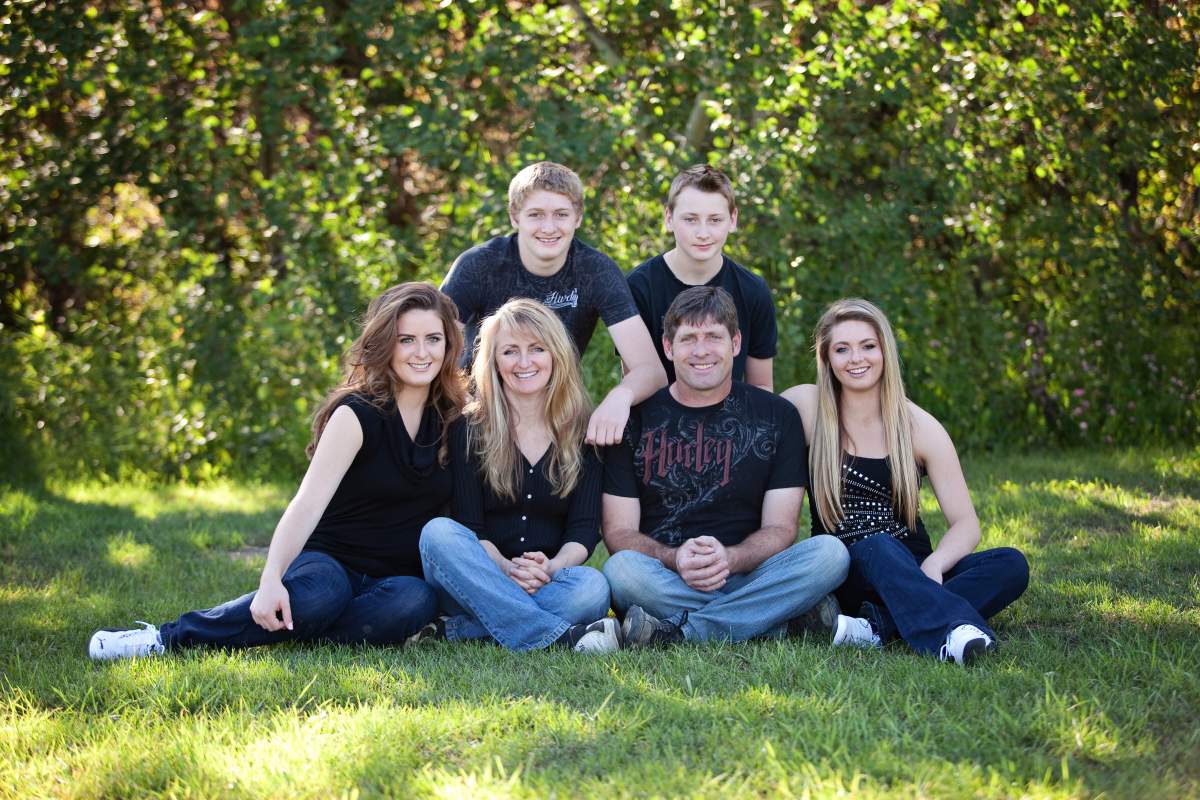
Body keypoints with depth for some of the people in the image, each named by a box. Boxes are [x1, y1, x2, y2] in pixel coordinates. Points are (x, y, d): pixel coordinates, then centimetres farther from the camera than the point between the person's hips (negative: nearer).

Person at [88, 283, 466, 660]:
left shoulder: (451, 417, 5)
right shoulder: (357, 414, -10)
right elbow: (307, 504, -21)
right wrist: (271, 580, -35)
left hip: (398, 576, 4)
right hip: (330, 562, -3)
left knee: (416, 600, -35)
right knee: (317, 595, -41)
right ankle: (168, 637, -25)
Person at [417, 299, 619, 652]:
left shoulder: (585, 435, 9)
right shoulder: (470, 431, 5)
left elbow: (585, 529, 1)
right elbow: (469, 526, -3)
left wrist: (550, 568, -21)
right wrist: (507, 569, -23)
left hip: (547, 588, 0)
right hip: (481, 583, 0)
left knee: (593, 586, -32)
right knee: (438, 532, -31)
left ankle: (455, 632, -29)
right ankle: (562, 637, -42)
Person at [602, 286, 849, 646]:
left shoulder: (776, 416, 8)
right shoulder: (636, 417, 6)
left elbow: (780, 528, 3)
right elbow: (619, 531, 1)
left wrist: (728, 558, -20)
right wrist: (674, 559, -21)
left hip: (745, 576, 2)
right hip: (665, 583, -2)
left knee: (829, 553, -27)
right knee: (621, 569, -34)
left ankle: (675, 633, -31)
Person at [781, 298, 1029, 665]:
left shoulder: (920, 428, 0)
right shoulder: (806, 407, 0)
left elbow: (965, 522, -3)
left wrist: (934, 564, -27)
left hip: (911, 571, 3)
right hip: (844, 574, -2)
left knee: (1011, 565, -22)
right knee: (879, 546, -35)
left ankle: (876, 625, -36)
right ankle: (951, 630, -59)